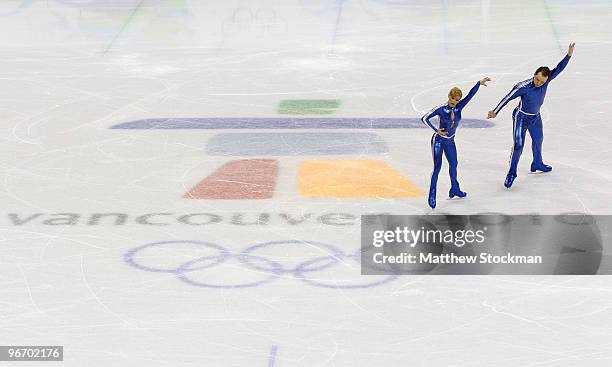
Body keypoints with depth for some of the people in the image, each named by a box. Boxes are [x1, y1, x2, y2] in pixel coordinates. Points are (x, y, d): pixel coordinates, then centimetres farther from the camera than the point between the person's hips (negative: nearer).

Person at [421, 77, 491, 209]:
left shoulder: (459, 107, -7)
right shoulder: (441, 109, -20)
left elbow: (470, 95, -14)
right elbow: (425, 118, -20)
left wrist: (479, 83, -25)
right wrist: (436, 130, -24)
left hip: (450, 141, 6)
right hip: (438, 140, -6)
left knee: (453, 164, 18)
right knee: (437, 167, -9)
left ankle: (455, 189, 38)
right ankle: (432, 196, -6)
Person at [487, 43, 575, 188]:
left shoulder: (546, 80, -18)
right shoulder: (523, 87, -31)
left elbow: (558, 69, -22)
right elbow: (507, 98, -22)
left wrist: (568, 55, -36)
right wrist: (495, 111, -14)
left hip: (535, 117, 6)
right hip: (521, 117, -6)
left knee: (538, 139, 25)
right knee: (518, 145, -14)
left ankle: (537, 164, 50)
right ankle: (511, 173, 0)